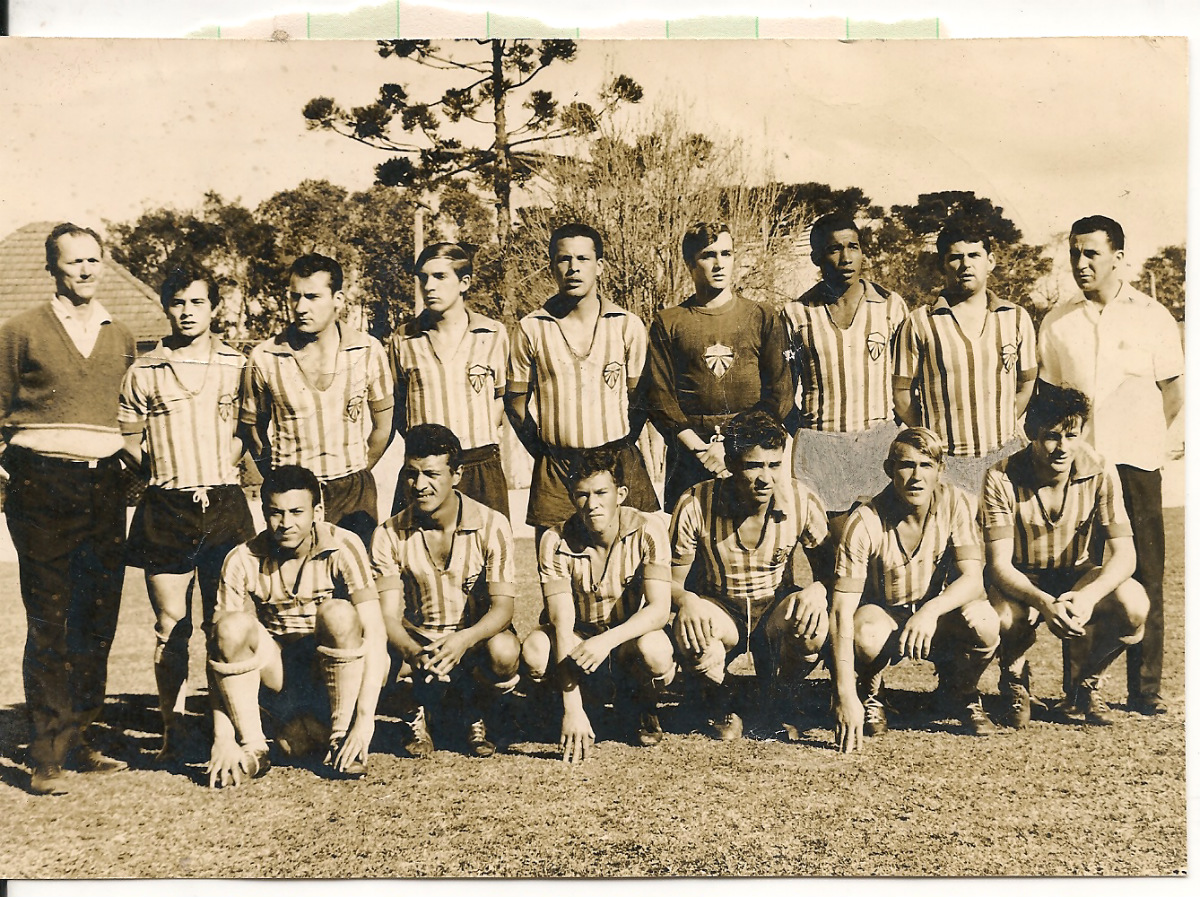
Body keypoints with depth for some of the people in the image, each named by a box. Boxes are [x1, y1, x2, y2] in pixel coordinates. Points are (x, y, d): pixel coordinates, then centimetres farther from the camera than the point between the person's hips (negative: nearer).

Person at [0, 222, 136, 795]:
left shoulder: (120, 338, 14)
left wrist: (127, 467, 12)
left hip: (104, 488, 4)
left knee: (98, 623, 5)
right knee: (51, 625, -4)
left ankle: (79, 741, 17)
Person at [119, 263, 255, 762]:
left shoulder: (237, 366, 7)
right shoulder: (143, 372, 7)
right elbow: (128, 439, 13)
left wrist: (219, 471, 0)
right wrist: (165, 472, 2)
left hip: (224, 505, 0)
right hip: (165, 510, 0)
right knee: (170, 626, 2)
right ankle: (171, 732, 9)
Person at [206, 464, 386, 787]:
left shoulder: (343, 548, -16)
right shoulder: (242, 561, -12)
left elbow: (374, 632, -22)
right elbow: (219, 650, -16)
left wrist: (364, 722, -31)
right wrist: (222, 739, -25)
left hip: (336, 672, -1)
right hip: (275, 672, 1)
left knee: (338, 613, -31)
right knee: (232, 625, -27)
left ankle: (341, 740, -16)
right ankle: (253, 749, -14)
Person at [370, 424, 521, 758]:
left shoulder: (492, 526, -11)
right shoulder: (389, 536, -7)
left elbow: (503, 606, -17)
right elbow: (388, 616, -13)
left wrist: (464, 639, -40)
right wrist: (412, 652, -37)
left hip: (477, 637, -1)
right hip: (419, 641, 1)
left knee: (503, 650, -36)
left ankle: (479, 717, 2)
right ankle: (423, 712, 6)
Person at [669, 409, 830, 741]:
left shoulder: (802, 502, -15)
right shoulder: (695, 506, -19)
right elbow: (671, 578, -10)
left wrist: (818, 588, -28)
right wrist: (685, 599, -34)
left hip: (776, 609, 1)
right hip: (719, 611, -1)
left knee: (814, 625, -33)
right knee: (692, 634, -36)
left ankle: (776, 703, 2)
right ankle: (721, 704, 1)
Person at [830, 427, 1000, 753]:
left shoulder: (954, 502, -16)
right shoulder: (864, 523, -24)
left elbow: (972, 579, -21)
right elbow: (841, 612, -28)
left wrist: (931, 610, -44)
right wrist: (845, 695, -37)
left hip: (937, 618, 2)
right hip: (883, 615, -2)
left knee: (984, 622, -30)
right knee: (867, 633, -37)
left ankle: (961, 691, 5)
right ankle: (869, 696, 0)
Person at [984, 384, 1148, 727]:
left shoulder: (1100, 474, -14)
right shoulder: (1002, 479, -20)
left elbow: (1123, 553, -18)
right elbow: (1000, 564, -23)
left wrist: (1089, 596, -39)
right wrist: (1042, 602, -43)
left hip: (1080, 577, 2)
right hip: (1023, 581, -2)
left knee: (1134, 605, -29)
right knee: (1002, 616, -36)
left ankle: (1082, 684, 3)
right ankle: (1015, 679, 4)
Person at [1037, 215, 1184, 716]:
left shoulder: (1152, 317, 4)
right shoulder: (1057, 323, 9)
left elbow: (1174, 391, 10)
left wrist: (1145, 438, 4)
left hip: (1135, 465, -1)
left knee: (1144, 576, 0)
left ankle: (1146, 689, 9)